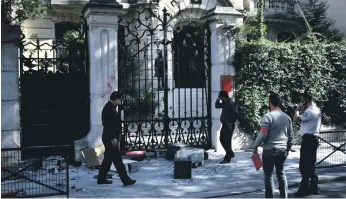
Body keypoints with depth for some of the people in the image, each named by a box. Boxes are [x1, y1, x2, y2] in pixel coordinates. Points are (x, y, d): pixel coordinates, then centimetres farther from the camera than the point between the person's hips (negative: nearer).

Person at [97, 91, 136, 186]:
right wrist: (113, 138, -23)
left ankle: (101, 179, 22)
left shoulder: (111, 108, 15)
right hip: (110, 139, -11)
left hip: (110, 138, 11)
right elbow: (108, 125, -23)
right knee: (117, 159, -8)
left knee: (108, 159, 15)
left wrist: (118, 134, 16)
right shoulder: (108, 109, -17)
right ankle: (125, 179, -6)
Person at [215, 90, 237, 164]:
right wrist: (218, 99, 7)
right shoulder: (225, 103, 11)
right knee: (222, 139, 18)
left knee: (227, 141, -3)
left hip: (229, 125, -10)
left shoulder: (231, 104, -18)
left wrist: (231, 123, -21)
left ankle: (227, 158, 5)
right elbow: (217, 106, 22)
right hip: (224, 125, 10)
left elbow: (235, 114, -24)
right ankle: (230, 153, 33)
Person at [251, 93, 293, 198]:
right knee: (281, 174, 15)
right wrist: (287, 149, 24)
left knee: (268, 175, 3)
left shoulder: (268, 116, -13)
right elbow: (290, 136, 13)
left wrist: (255, 147, -4)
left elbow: (262, 135, -16)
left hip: (269, 150, -6)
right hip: (282, 150, 6)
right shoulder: (287, 117, 8)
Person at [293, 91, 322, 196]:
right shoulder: (316, 110, 15)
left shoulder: (309, 111, -18)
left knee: (304, 165, -6)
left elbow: (296, 119, -22)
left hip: (308, 139, -10)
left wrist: (297, 109, -8)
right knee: (311, 165, 13)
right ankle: (314, 188, 17)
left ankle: (304, 189, -2)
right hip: (313, 138, 10)